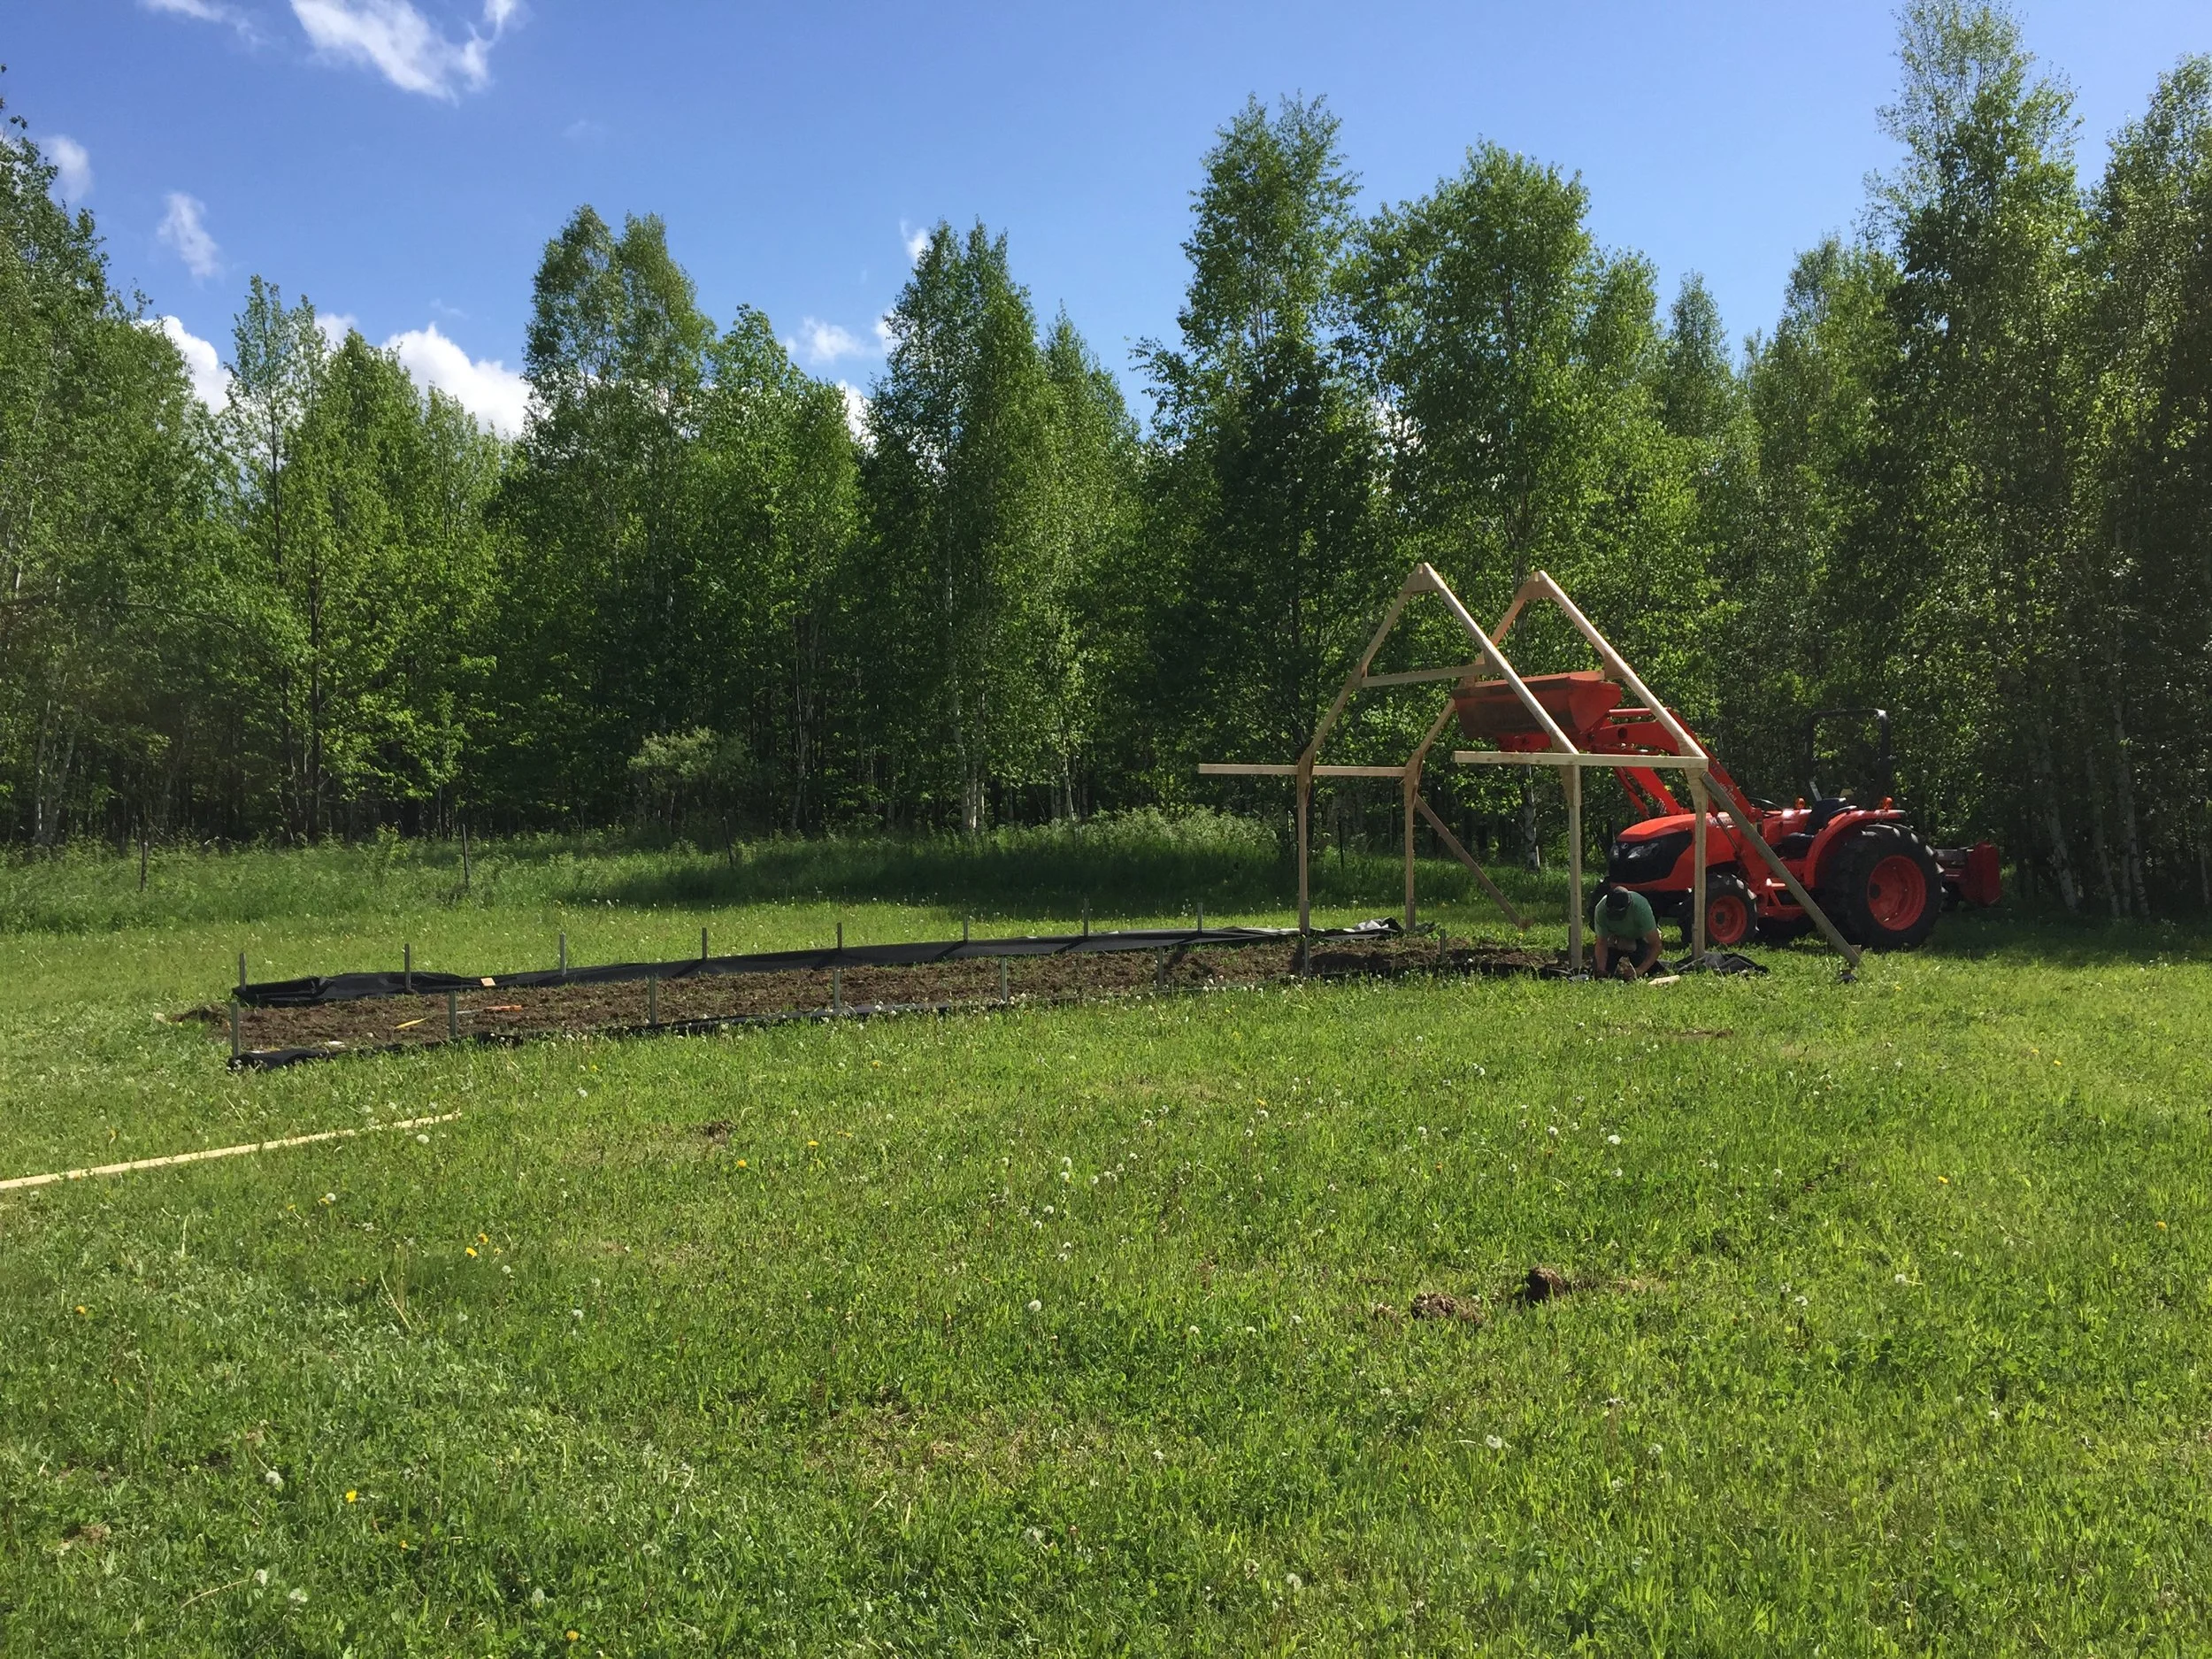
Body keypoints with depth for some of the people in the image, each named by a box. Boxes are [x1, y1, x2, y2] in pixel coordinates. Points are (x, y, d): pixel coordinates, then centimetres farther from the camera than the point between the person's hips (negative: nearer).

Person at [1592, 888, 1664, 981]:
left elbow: (1656, 946, -35)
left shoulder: (1641, 907, -39)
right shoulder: (1601, 909, -32)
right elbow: (1601, 943, -22)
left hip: (1639, 937, -2)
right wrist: (1601, 970, -38)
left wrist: (1639, 971, -46)